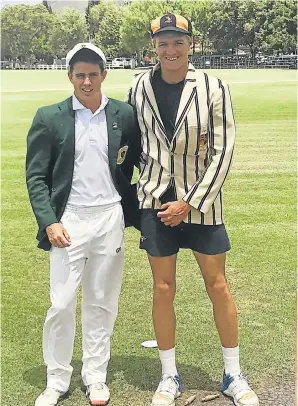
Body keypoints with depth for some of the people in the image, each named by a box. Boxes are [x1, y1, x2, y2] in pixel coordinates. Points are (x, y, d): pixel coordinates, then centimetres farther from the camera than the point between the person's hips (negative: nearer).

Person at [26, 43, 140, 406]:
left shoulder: (124, 115, 2)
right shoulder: (49, 118, -2)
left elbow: (141, 161, 11)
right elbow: (36, 176, -1)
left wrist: (138, 208, 3)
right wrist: (49, 221, -11)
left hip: (110, 217, 2)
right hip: (69, 221, -1)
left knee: (102, 303, 11)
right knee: (62, 305, 1)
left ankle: (95, 376, 26)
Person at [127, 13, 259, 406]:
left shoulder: (213, 89, -8)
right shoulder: (140, 87, -1)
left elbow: (223, 152, -9)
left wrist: (190, 203, -12)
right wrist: (144, 187, 10)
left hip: (201, 202, -1)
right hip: (157, 202, 2)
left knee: (218, 285, 6)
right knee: (163, 289, 7)